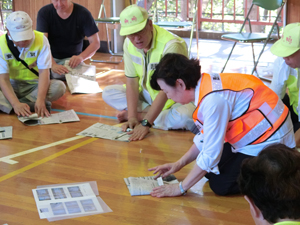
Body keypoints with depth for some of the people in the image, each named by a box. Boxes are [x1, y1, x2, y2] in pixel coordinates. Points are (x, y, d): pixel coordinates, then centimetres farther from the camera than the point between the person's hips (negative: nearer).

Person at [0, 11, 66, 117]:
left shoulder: (41, 40, -12)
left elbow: (44, 71, -18)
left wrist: (40, 100, -34)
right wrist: (16, 104, -36)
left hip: (34, 85, 1)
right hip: (12, 86, -1)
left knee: (59, 87, -30)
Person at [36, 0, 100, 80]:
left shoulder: (83, 13, -6)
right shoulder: (44, 13, -6)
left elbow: (96, 43, -9)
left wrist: (81, 57, -31)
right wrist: (53, 65, -36)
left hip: (71, 58, -1)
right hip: (50, 58, 1)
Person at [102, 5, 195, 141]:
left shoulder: (171, 45, -30)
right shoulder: (129, 44, -8)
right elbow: (132, 81, -7)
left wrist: (145, 123, -36)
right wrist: (132, 117, -19)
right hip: (147, 95, 6)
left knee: (186, 117, -39)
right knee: (108, 93, -8)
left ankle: (141, 115, -17)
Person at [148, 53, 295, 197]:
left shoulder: (214, 99, -31)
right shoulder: (208, 85, -2)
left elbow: (210, 154, -26)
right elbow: (206, 136, 12)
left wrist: (181, 188, -16)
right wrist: (179, 164, 9)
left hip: (270, 142, -9)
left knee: (220, 185, -11)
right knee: (210, 171, 8)